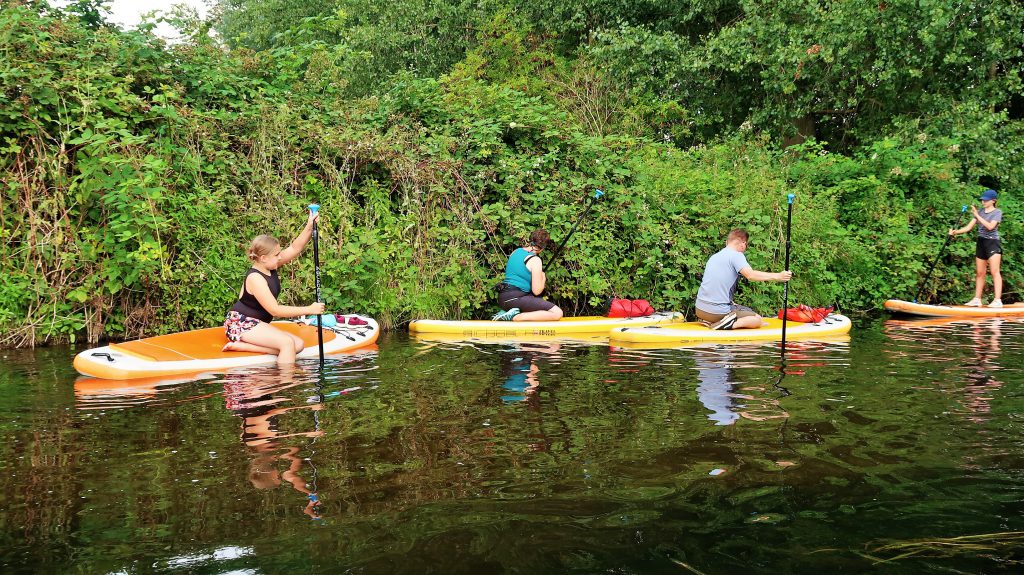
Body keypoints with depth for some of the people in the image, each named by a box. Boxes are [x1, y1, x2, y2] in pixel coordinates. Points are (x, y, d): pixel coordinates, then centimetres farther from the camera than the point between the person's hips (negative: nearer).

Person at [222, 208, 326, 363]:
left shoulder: (270, 266, 3)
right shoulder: (255, 278, -21)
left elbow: (295, 248, 3)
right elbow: (275, 310, -25)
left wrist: (309, 227, -13)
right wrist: (309, 310, -23)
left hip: (256, 324, 10)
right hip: (241, 324, -10)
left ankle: (241, 346, -19)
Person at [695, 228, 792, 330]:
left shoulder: (714, 257, 18)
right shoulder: (736, 255, -6)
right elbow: (750, 275, -23)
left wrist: (732, 303, 22)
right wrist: (778, 276, -21)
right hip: (718, 312, -7)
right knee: (757, 319, 6)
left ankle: (708, 321, 6)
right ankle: (729, 324, -18)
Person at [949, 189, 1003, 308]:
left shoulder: (997, 212, -4)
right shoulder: (980, 212, 12)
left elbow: (990, 226, -20)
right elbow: (968, 227, 6)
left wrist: (977, 215, -19)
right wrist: (955, 232, -9)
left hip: (992, 243, -6)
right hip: (981, 243, 6)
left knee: (995, 271, -13)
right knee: (979, 273, 8)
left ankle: (998, 300, -19)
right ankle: (977, 300, 13)